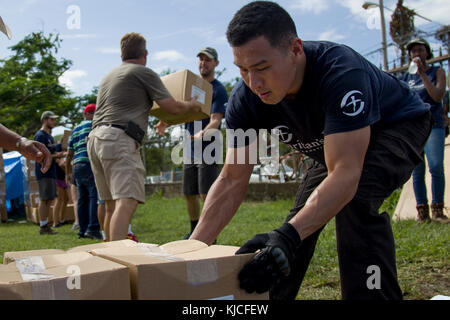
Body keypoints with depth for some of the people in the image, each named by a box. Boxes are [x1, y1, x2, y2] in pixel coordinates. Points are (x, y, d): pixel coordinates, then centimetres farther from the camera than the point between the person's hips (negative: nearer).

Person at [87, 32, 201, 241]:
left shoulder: (108, 76, 27)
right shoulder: (144, 73, 4)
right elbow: (171, 107, 0)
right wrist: (191, 105, 20)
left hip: (95, 138, 8)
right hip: (119, 139, -8)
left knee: (112, 205, 14)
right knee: (126, 202, -18)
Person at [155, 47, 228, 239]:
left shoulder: (218, 90, -5)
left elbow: (215, 120, -15)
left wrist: (203, 133, -36)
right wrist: (165, 122, -3)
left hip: (208, 150, -7)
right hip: (189, 150, 7)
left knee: (206, 195, -9)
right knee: (189, 194, 13)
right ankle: (194, 232, 27)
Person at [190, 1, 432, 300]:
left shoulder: (341, 71, -41)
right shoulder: (245, 100, -23)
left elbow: (345, 174, -46)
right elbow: (232, 180, -22)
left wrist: (288, 236, -57)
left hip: (398, 126, -6)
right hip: (336, 140, 6)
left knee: (356, 197, -33)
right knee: (303, 216, 4)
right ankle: (275, 295, 23)